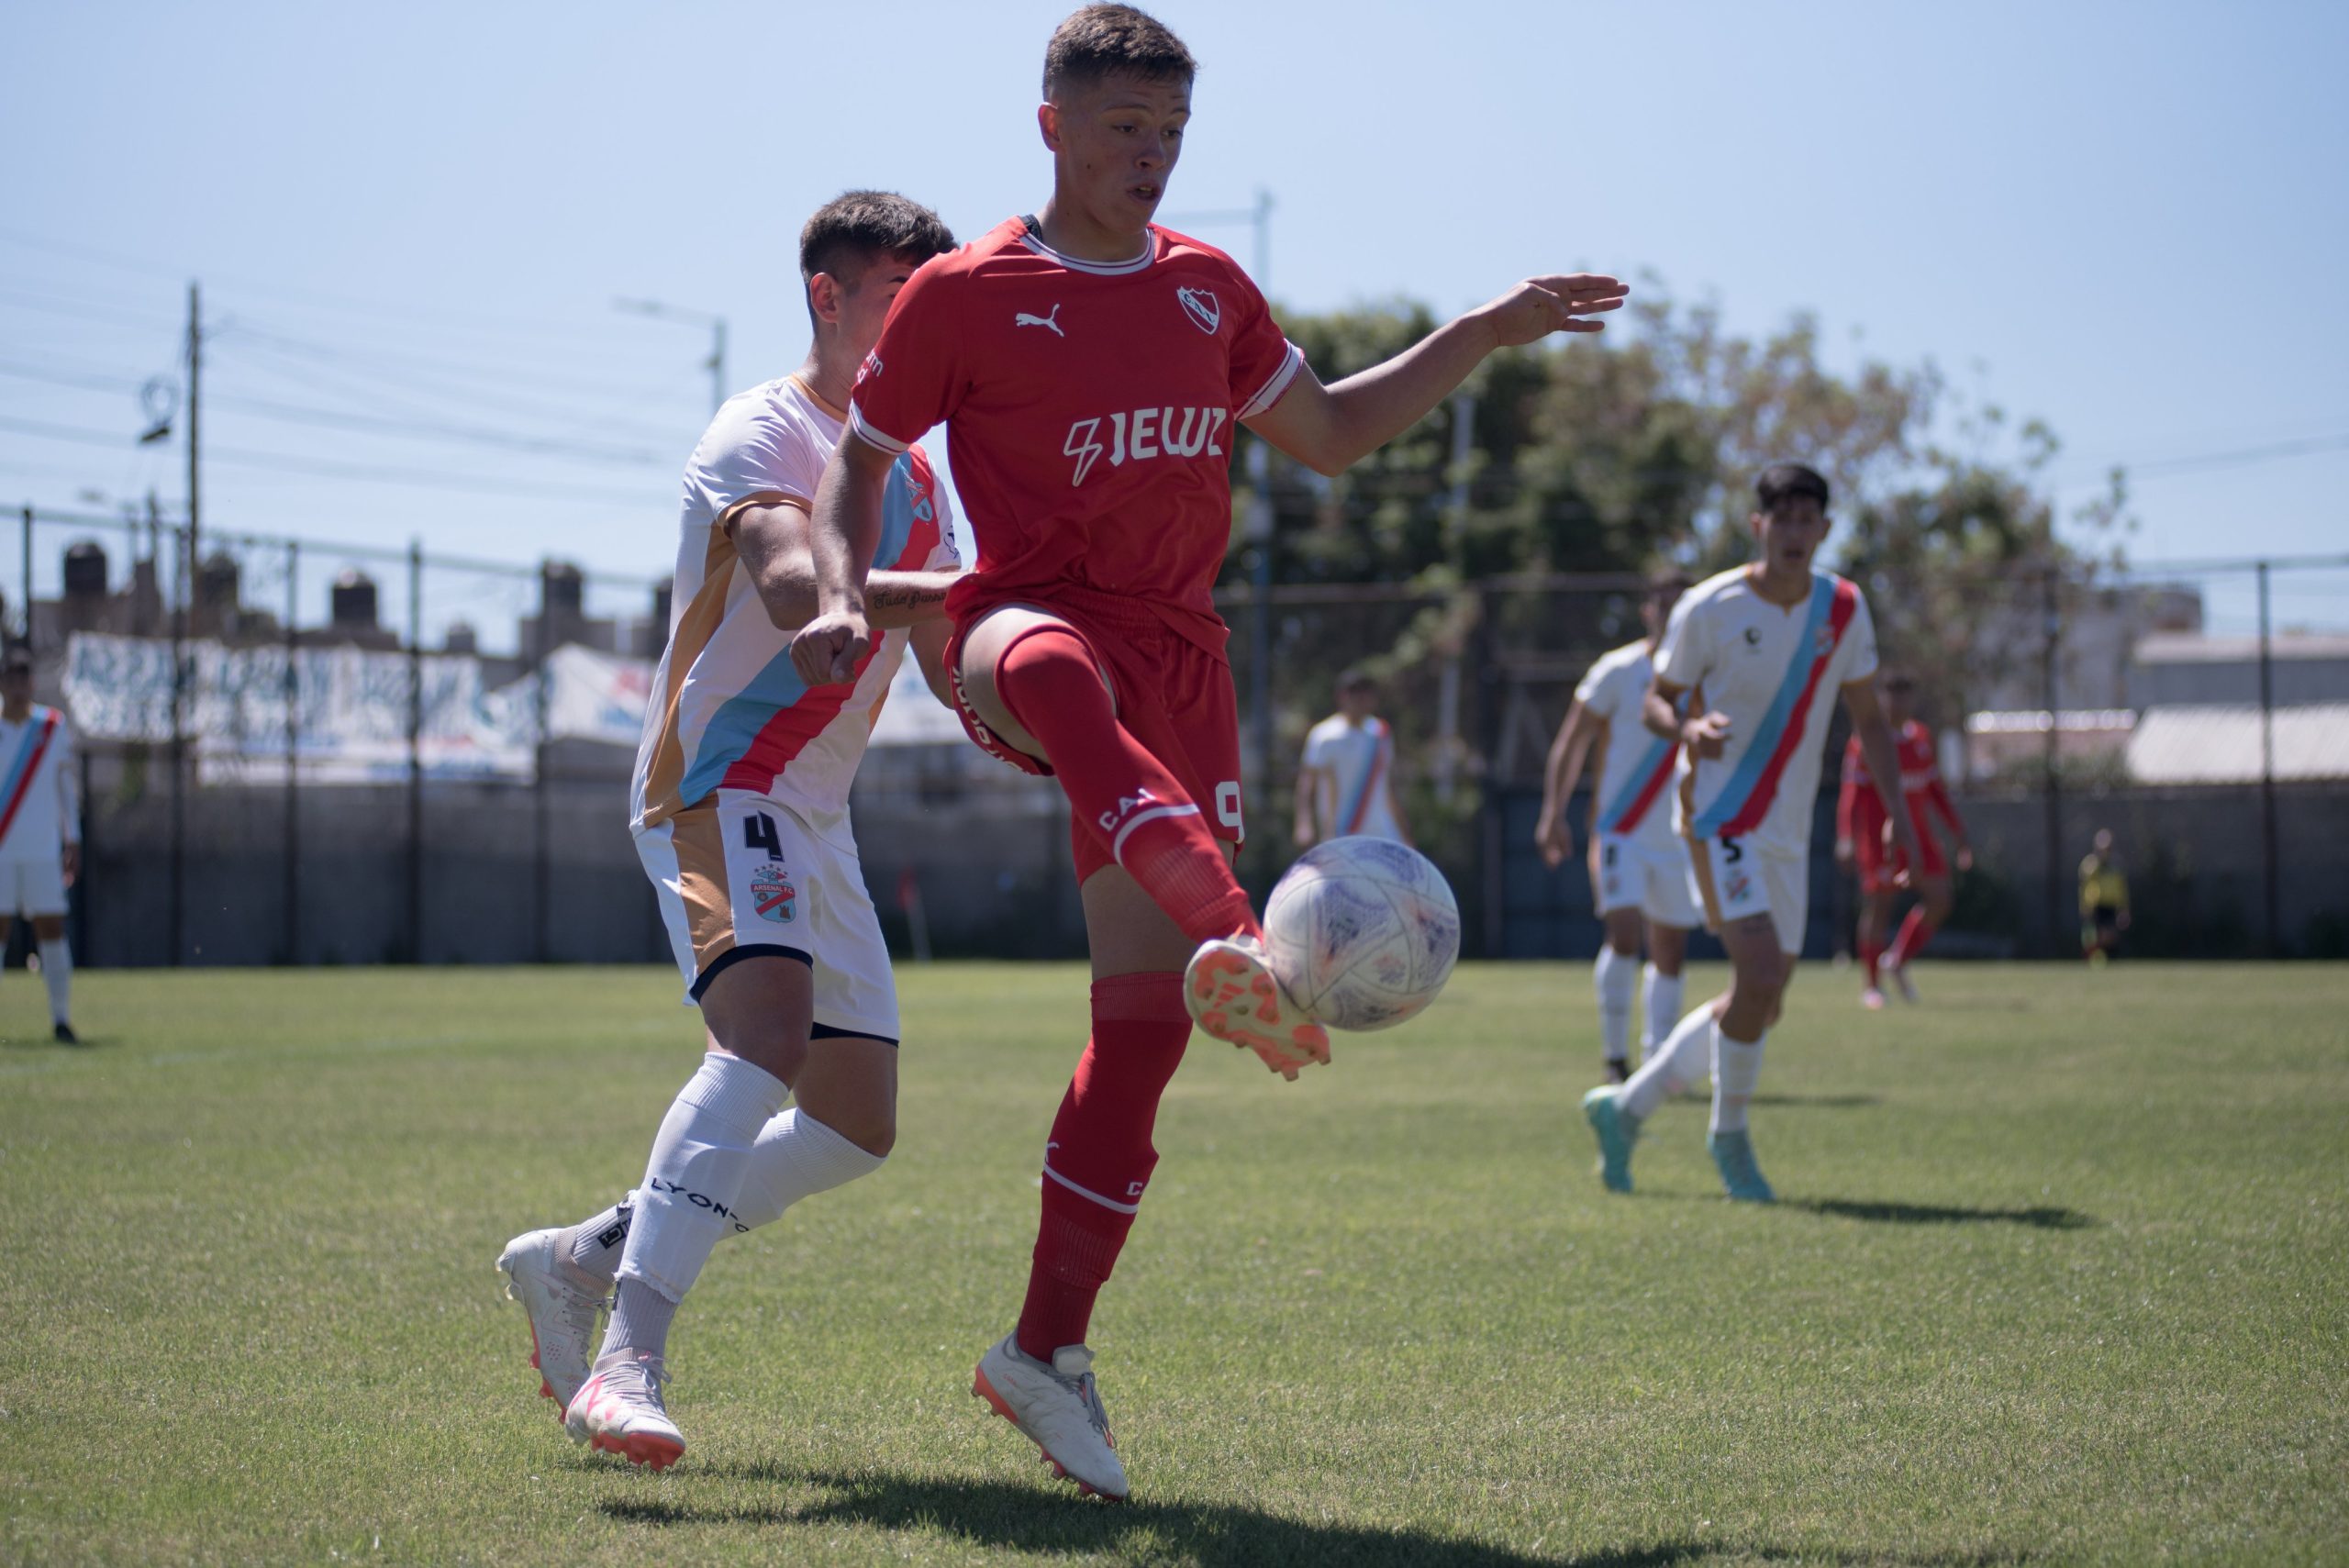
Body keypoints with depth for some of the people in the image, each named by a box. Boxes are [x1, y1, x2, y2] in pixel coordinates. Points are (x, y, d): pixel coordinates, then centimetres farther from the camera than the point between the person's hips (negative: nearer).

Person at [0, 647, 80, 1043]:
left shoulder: (54, 726, 6)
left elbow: (68, 784, 12)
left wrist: (73, 841, 10)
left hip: (43, 851, 1)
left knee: (52, 929, -3)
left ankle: (61, 1020, 1)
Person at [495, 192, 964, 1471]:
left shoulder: (915, 479, 18)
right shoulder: (762, 434, -9)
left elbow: (954, 669, 19)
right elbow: (794, 587, -29)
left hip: (814, 820, 9)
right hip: (714, 790, -9)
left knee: (857, 1128, 6)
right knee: (769, 1027, -33)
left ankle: (582, 1259, 19)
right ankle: (628, 1357, -39)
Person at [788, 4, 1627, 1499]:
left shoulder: (1208, 286, 16)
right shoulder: (965, 294, 3)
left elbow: (1326, 433, 27)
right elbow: (860, 460, 9)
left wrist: (1485, 335, 20)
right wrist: (844, 598, -9)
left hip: (1181, 657, 5)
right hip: (1026, 622, -5)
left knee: (1145, 1011, -3)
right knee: (1057, 672, -45)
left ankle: (1047, 1350, 9)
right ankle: (1236, 943, -71)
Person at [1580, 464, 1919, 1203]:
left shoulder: (1843, 608, 3)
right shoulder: (1709, 608, -10)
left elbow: (1867, 715, 11)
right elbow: (1658, 698, -1)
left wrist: (1896, 810, 1)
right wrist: (1688, 728, -25)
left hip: (1788, 831, 6)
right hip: (1718, 816, -6)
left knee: (1762, 1004, 7)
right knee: (1761, 975, -20)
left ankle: (1626, 1106, 23)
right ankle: (1729, 1135, 1)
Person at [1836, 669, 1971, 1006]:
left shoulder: (1924, 738, 13)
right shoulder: (1865, 744, -6)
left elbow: (1937, 789, 20)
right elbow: (1850, 795, -10)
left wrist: (1958, 834, 18)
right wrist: (1846, 840, -19)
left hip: (1918, 835, 6)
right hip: (1878, 838, -6)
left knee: (1939, 899, -6)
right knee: (1877, 906, -4)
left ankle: (1897, 962, 11)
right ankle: (1871, 985, 6)